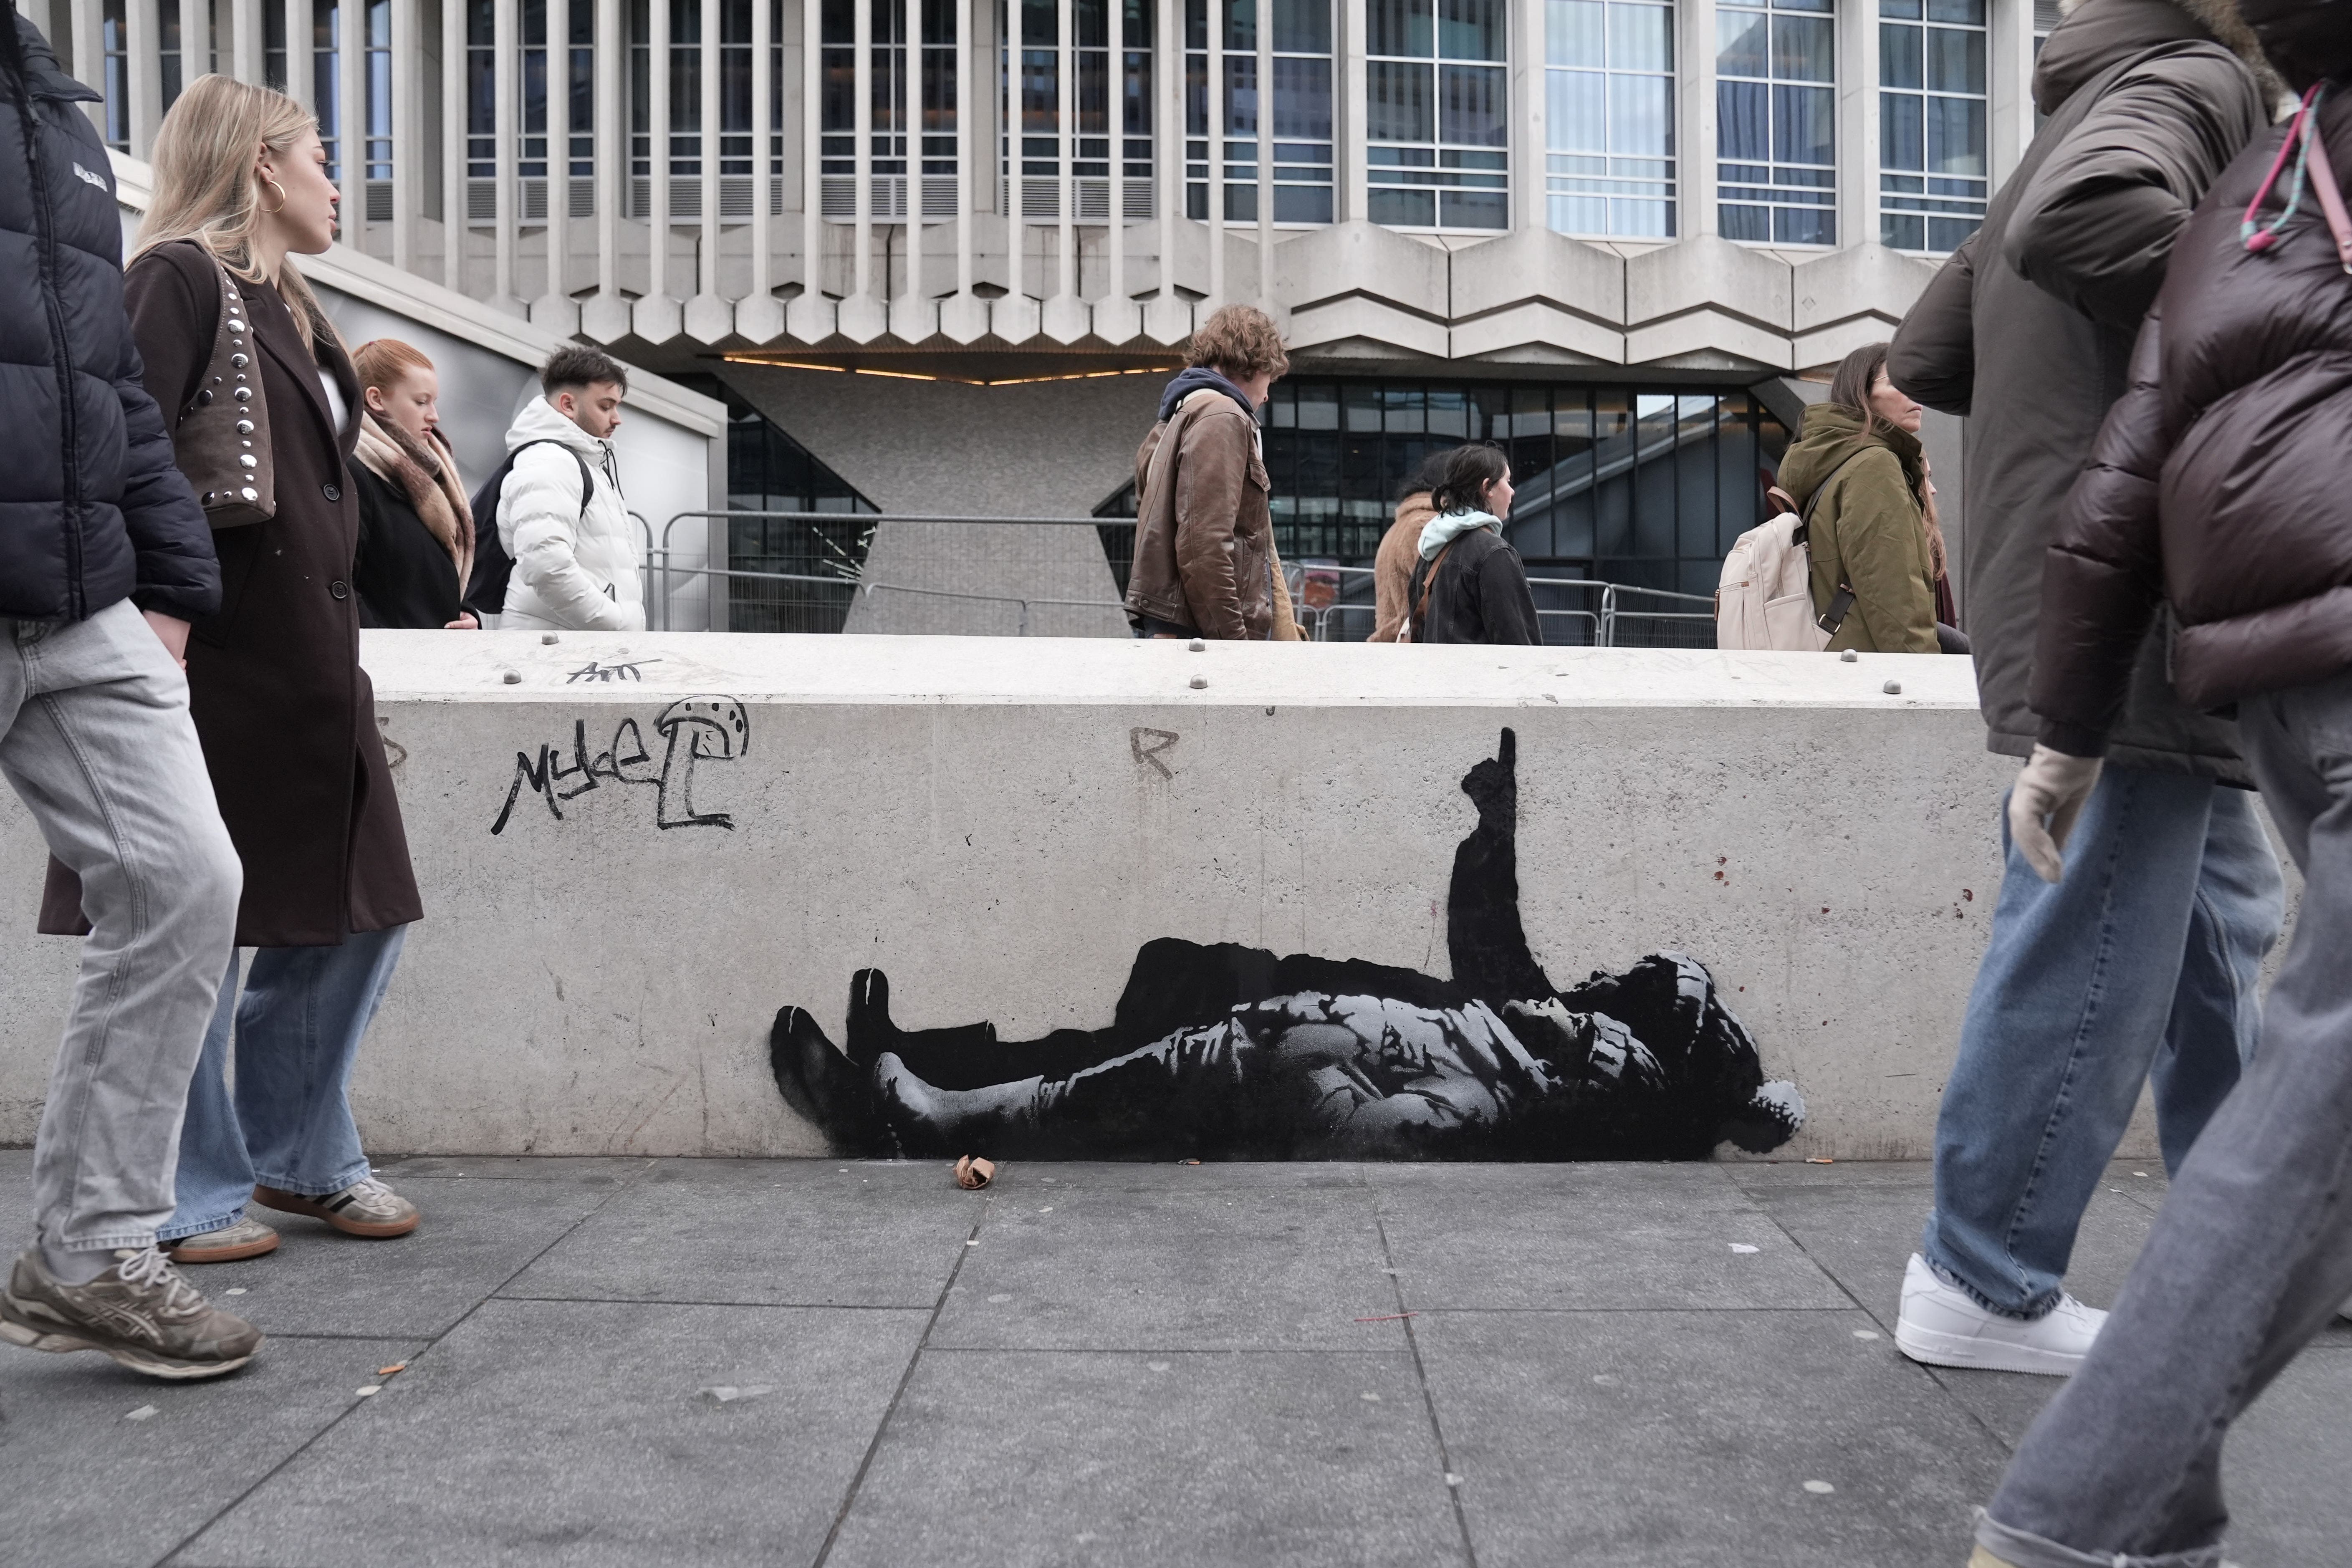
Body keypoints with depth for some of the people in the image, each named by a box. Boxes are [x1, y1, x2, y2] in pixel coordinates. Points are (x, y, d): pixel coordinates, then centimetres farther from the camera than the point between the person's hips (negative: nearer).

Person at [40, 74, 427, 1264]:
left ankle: (300, 1157, 26)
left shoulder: (291, 308, 21)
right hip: (214, 665, -9)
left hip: (308, 672, 9)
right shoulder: (180, 278, -6)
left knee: (355, 919, 11)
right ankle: (189, 1201, 13)